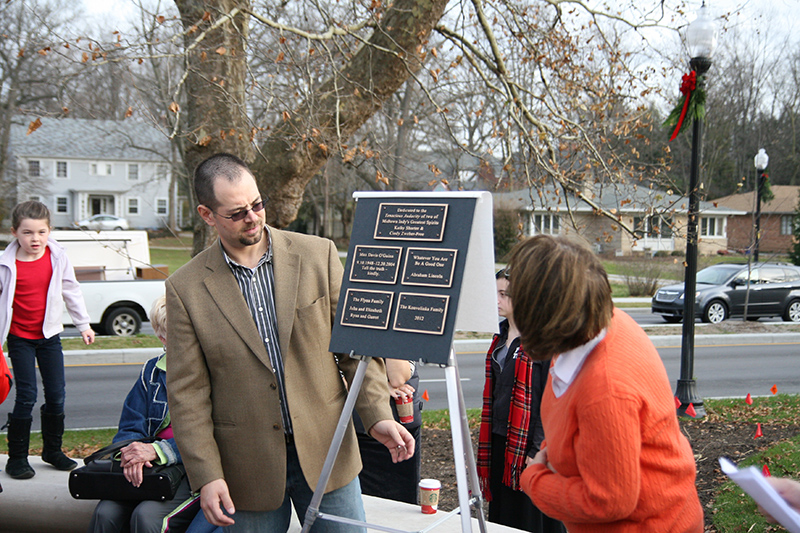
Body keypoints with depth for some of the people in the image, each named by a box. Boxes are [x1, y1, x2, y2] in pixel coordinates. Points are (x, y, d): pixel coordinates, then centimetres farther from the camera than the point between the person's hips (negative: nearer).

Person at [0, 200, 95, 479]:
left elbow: (71, 291, 9)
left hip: (50, 335, 3)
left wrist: (83, 324, 13)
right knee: (26, 396, -6)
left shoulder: (58, 258, -3)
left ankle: (52, 450, 24)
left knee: (56, 394, 6)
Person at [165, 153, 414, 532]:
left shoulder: (318, 254, -1)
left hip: (326, 452, 1)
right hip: (248, 469, -1)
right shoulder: (185, 288, -4)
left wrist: (377, 415, -7)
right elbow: (187, 393, -3)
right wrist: (207, 476, -9)